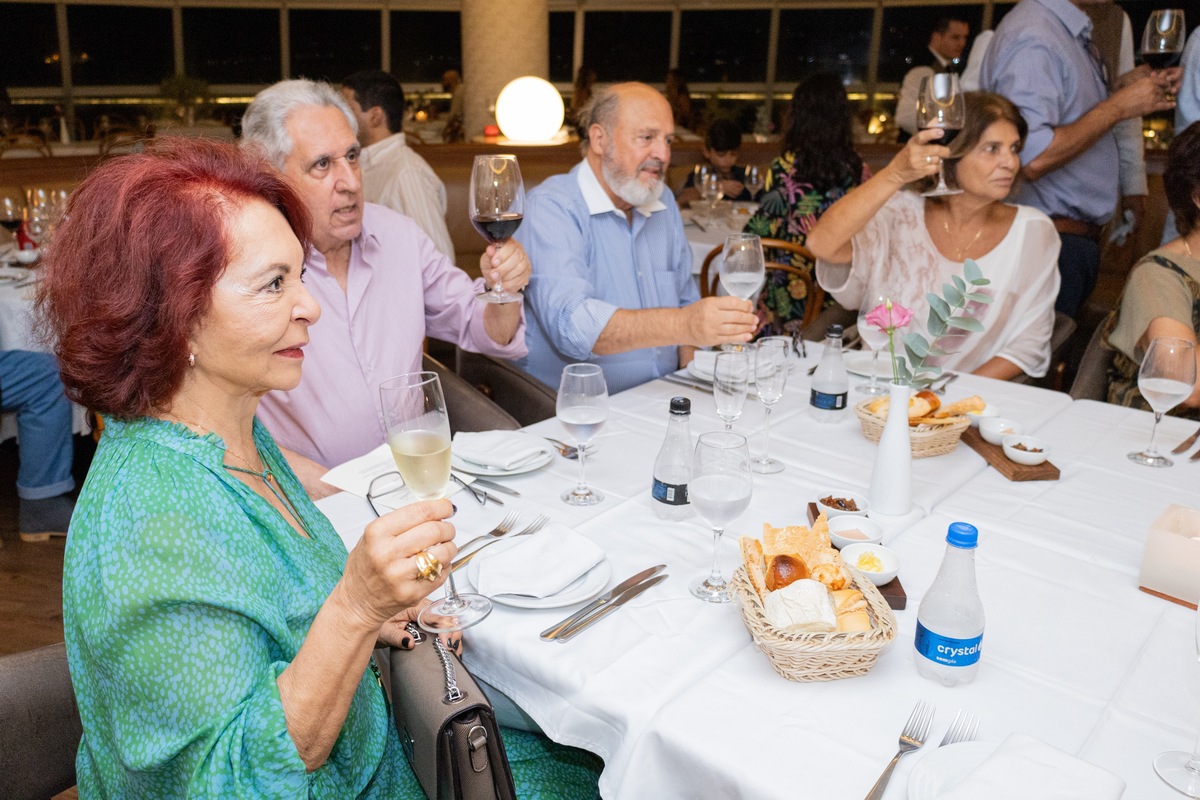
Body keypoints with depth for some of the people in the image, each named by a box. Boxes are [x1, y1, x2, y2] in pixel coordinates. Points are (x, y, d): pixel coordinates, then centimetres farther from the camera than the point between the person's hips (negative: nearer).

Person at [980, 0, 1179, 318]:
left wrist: (1121, 87, 7)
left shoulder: (1072, 28, 13)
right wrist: (1117, 107, -17)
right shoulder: (1032, 40, -18)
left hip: (1080, 232, 10)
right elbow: (1032, 159, -27)